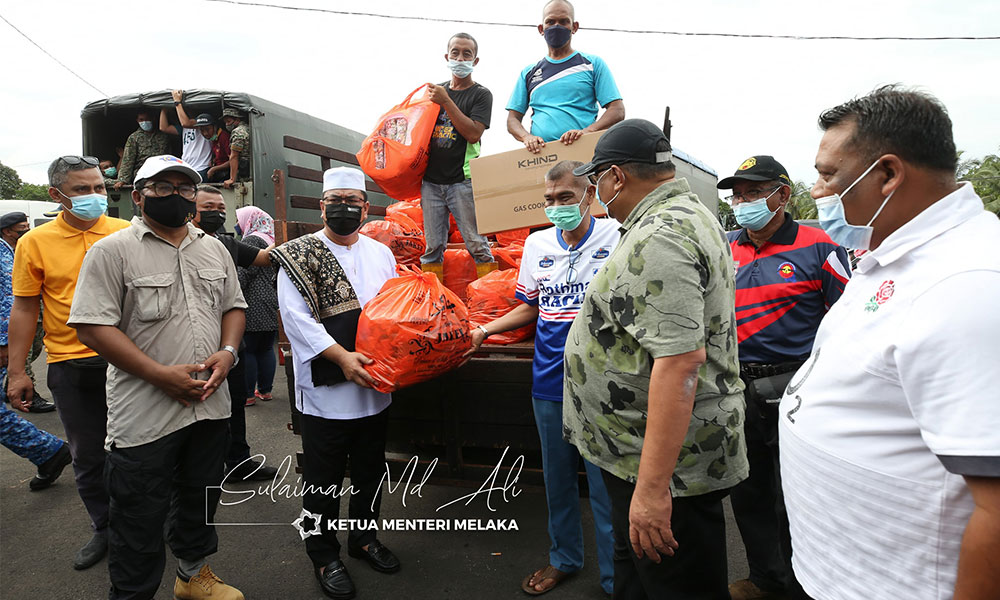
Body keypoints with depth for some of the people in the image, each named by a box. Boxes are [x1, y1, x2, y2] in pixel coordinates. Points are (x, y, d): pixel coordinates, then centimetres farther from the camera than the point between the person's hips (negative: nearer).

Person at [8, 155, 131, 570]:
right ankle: (104, 529, 31)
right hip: (70, 366, 1)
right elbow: (24, 309, 3)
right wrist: (16, 372, 2)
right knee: (87, 456, 12)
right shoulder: (35, 242, 0)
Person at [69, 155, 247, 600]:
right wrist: (161, 374, -20)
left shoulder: (214, 249, 10)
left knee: (201, 500, 22)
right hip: (143, 417, -5)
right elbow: (92, 327, -14)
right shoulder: (112, 250, -8)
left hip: (210, 406, 6)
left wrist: (227, 352, -5)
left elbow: (233, 306, 15)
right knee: (139, 520, 8)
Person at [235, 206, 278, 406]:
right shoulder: (270, 240, 18)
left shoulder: (252, 240, -9)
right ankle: (265, 390, 19)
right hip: (271, 302, 9)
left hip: (254, 305, -9)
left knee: (247, 350, -3)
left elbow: (245, 272, -17)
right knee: (266, 349, 12)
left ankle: (248, 395, 1)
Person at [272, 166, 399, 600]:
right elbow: (296, 317, -15)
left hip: (376, 387, 5)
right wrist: (341, 357, -22)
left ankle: (364, 537, 40)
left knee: (371, 470, 19)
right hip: (325, 390, -5)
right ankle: (324, 556, 29)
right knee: (323, 480, 9)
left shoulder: (382, 253, 9)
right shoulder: (299, 255, -6)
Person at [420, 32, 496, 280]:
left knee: (476, 243, -5)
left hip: (463, 180, -4)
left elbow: (473, 134, -12)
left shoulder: (481, 94, 3)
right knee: (433, 246, 5)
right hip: (431, 180, 5)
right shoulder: (436, 90, 17)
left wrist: (446, 102, -13)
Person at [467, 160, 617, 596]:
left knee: (606, 483, 4)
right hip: (549, 381, 5)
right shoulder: (537, 244, 8)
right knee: (556, 478, 18)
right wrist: (486, 330, 10)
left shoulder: (617, 236, -6)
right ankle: (564, 558, 39)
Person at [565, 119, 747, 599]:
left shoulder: (661, 239, -24)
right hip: (639, 453, 11)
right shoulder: (685, 214, 11)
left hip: (670, 464, -11)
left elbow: (680, 360, -32)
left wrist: (653, 486, -30)